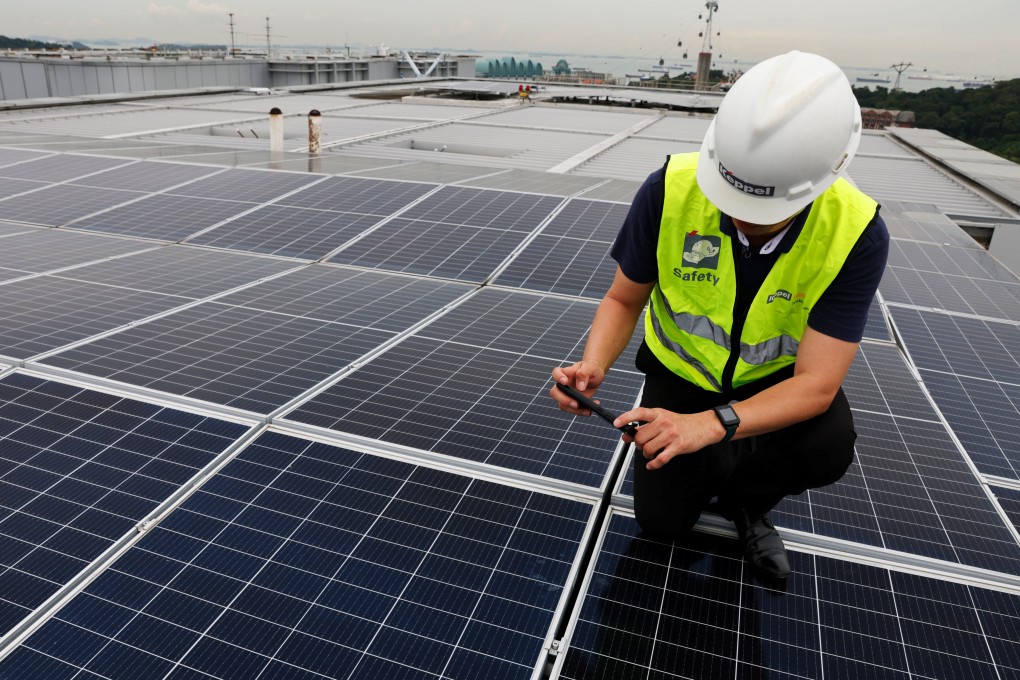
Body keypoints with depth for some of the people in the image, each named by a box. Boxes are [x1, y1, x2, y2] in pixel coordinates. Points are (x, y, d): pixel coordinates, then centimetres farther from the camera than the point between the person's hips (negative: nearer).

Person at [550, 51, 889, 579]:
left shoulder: (856, 234, -30)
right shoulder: (669, 190, -29)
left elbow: (817, 383, -31)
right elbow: (624, 299, -14)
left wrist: (710, 425, -47)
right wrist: (593, 366, -34)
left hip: (779, 377, 0)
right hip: (682, 370, 1)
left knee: (827, 447, -32)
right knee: (660, 521, -1)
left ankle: (743, 501, 3)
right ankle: (713, 467, 33)